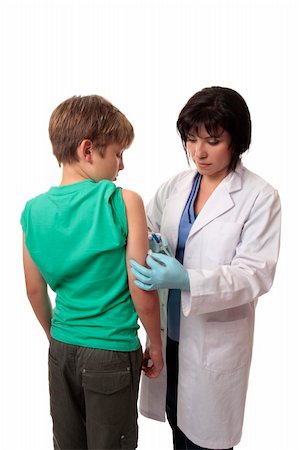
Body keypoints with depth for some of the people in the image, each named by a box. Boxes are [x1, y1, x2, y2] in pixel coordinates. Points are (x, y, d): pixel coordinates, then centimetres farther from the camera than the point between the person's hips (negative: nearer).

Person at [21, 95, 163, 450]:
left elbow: (35, 291, 5)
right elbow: (143, 294, -16)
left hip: (62, 349, 5)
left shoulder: (33, 211, -5)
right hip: (111, 353, -4)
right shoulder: (123, 202, -19)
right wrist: (156, 346, 1)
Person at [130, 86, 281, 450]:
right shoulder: (174, 186, 0)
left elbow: (256, 273, -18)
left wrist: (187, 280, -32)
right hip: (169, 329, 4)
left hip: (216, 338, -4)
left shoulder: (260, 197, -13)